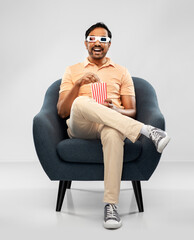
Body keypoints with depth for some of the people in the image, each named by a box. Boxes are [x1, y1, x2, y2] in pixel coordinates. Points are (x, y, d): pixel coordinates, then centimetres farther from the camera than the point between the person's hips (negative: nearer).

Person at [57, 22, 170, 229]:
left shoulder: (121, 72, 21)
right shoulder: (72, 71, 20)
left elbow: (131, 111, 14)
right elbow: (62, 111, 9)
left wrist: (115, 110, -10)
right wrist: (79, 84, -7)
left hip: (110, 124, 0)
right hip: (80, 127, 0)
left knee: (113, 133, -41)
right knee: (81, 102, -37)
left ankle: (111, 205, -40)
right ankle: (147, 131, -38)